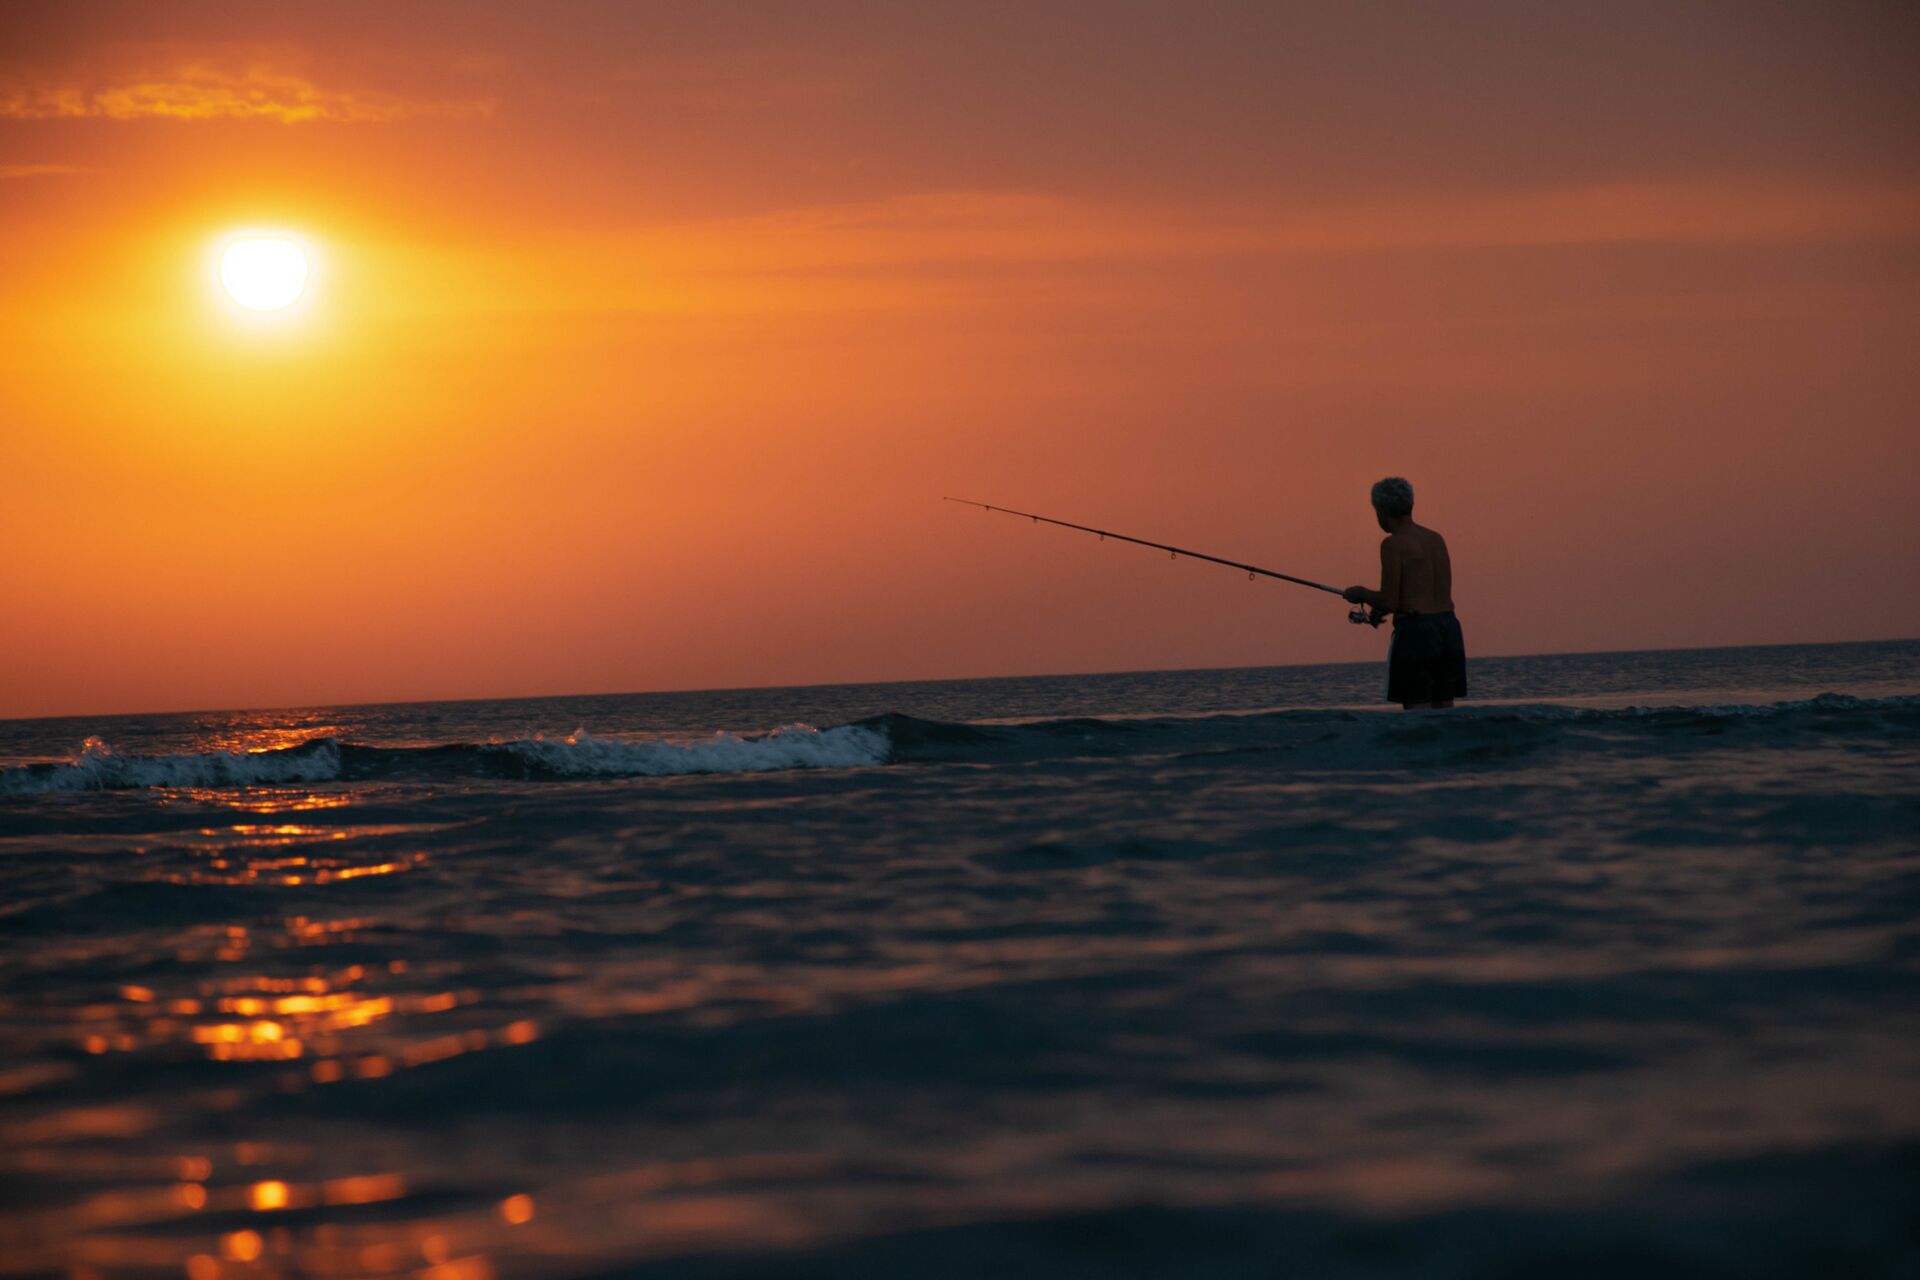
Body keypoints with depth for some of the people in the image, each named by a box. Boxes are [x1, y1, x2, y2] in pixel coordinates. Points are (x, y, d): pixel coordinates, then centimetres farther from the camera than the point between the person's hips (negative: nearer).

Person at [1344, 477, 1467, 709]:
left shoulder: (1393, 544, -8)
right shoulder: (1437, 539, 16)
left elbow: (1389, 602, -12)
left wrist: (1361, 594, 9)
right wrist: (1382, 608, 27)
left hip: (1414, 632, -7)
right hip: (1449, 629, 7)